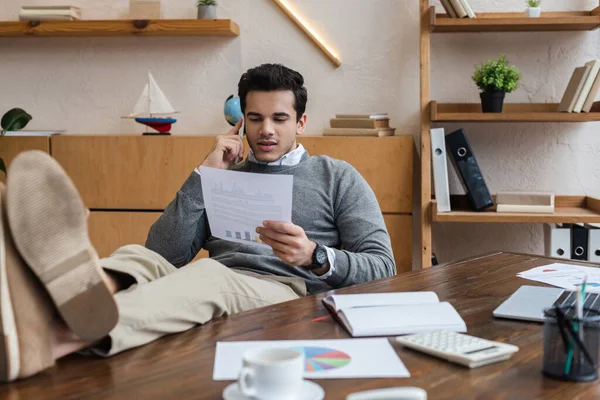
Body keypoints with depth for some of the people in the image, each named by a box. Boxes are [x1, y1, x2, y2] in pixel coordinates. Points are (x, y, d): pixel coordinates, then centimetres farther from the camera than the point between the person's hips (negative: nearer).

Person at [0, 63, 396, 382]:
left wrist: (315, 256, -12)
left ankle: (66, 332, -62)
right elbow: (164, 256, 11)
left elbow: (383, 268, 8)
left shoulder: (337, 177, 18)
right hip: (211, 297, 3)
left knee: (208, 274, -34)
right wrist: (204, 174, 5)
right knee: (138, 256, -26)